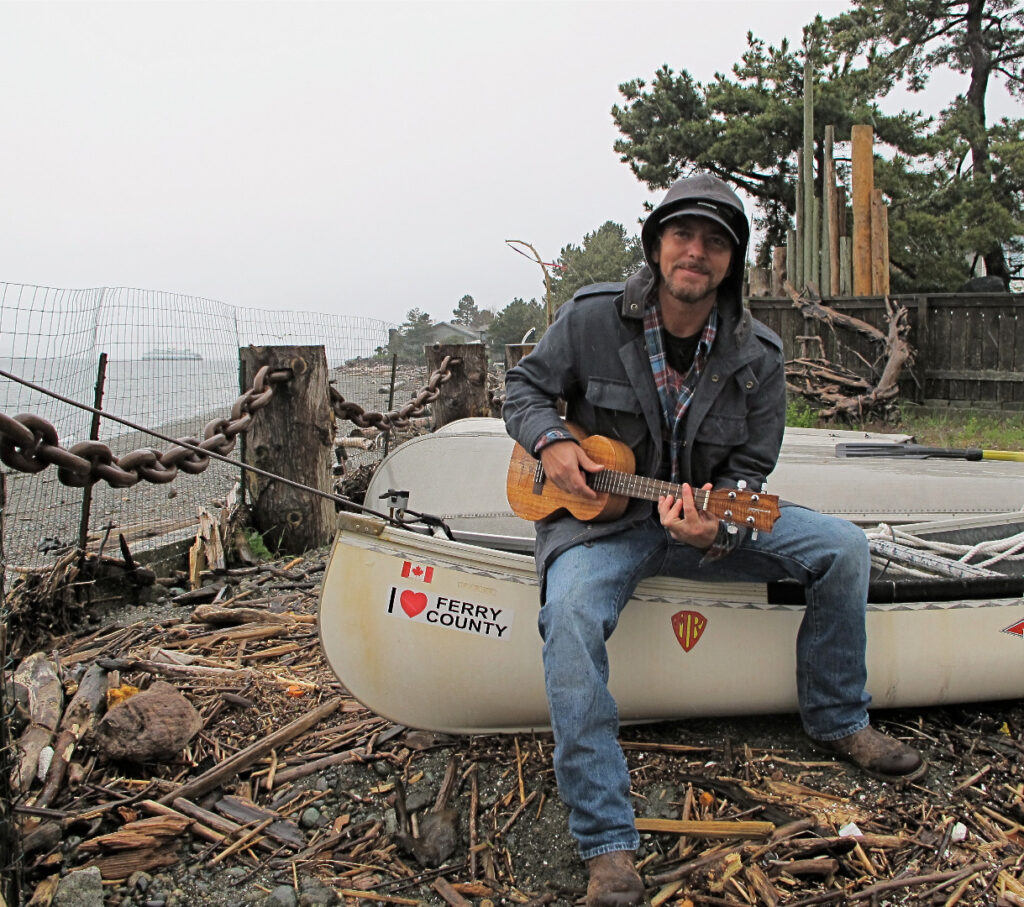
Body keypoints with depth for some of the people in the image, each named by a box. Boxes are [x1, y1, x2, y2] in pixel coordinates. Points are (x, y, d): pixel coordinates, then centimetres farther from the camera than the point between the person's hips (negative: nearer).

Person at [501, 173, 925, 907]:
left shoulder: (758, 356, -5)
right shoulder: (593, 318, -10)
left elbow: (750, 467, -1)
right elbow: (527, 386, 3)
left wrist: (718, 528, -22)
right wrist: (551, 441, -18)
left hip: (709, 517, 3)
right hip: (598, 518, -3)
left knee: (842, 547, -8)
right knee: (570, 613, -35)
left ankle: (838, 721, 17)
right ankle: (608, 846, -27)